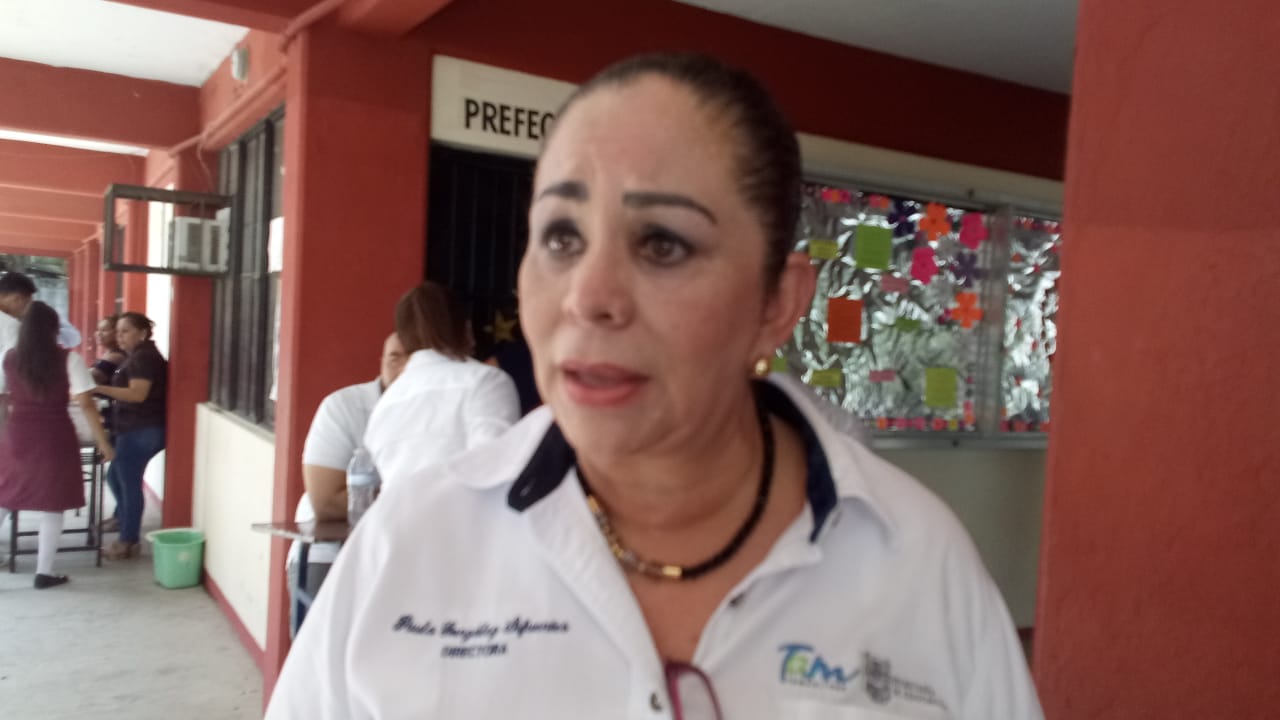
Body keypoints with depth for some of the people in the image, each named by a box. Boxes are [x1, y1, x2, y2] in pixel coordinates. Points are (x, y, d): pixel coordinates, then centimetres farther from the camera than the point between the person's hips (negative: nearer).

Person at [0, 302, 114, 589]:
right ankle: (44, 573, 12)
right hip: (54, 439, -3)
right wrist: (103, 442, -5)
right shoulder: (68, 359, -8)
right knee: (51, 507, 7)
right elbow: (86, 404, -10)